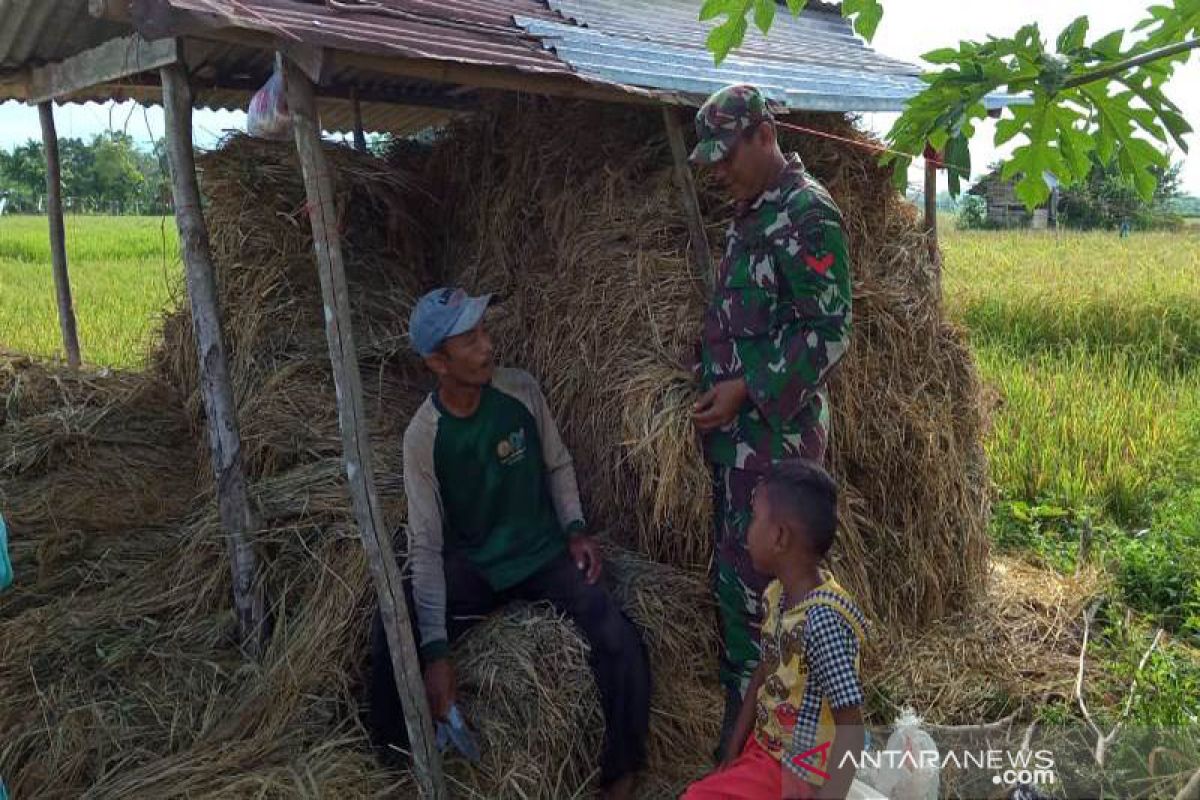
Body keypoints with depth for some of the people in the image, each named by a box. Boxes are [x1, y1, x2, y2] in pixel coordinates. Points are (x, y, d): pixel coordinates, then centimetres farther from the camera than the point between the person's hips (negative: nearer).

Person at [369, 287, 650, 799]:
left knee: (621, 646, -21)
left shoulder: (521, 391, -12)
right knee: (391, 638, -25)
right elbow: (425, 545, -16)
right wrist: (435, 650, -24)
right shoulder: (423, 437, -17)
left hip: (544, 553, 1)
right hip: (471, 563, -1)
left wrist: (575, 530, -9)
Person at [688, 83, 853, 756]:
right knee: (734, 570, 15)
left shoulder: (808, 213, -13)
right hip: (735, 424, 9)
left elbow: (829, 332, -17)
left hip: (776, 430, -9)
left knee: (753, 580, -3)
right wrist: (711, 381, 13)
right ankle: (742, 703, 30)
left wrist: (745, 390, -18)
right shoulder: (750, 211, 15)